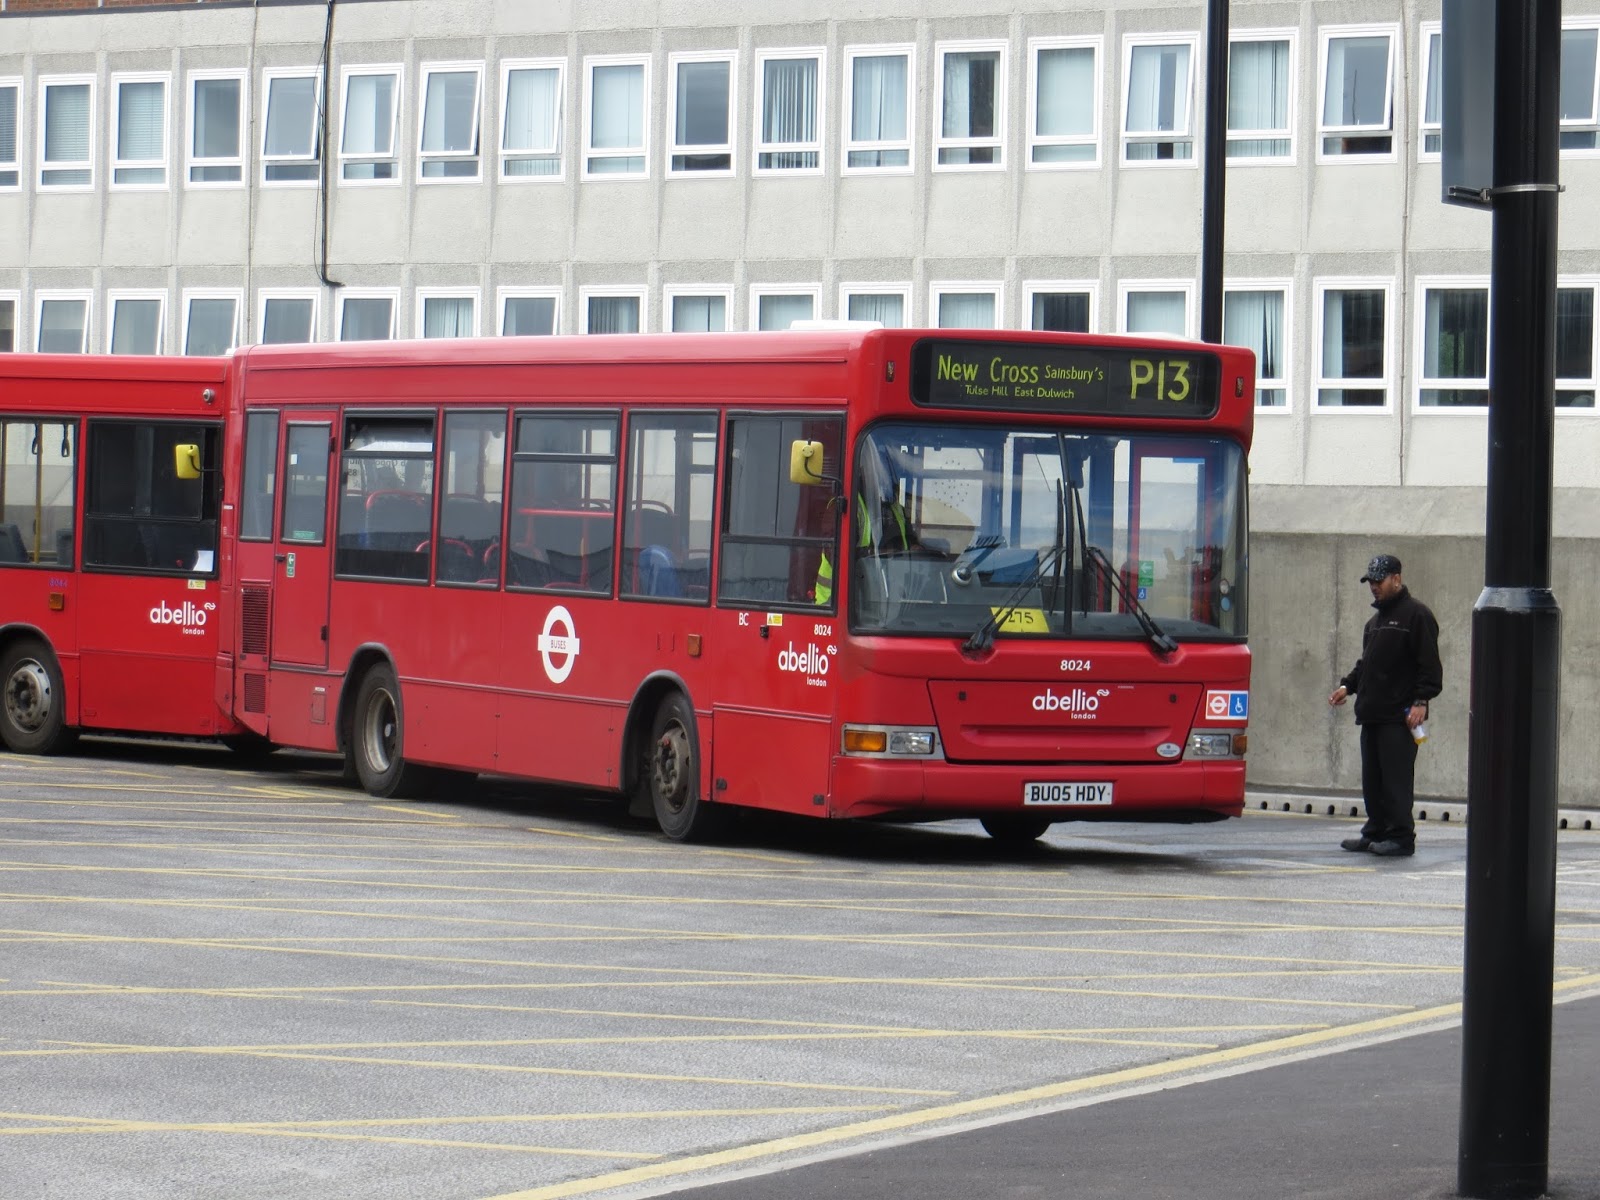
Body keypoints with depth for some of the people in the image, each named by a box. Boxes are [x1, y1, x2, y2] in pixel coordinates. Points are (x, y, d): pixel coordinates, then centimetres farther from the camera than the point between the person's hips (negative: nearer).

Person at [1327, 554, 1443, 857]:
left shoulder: (1415, 614, -6)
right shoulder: (1376, 620, 22)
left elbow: (1429, 664, -12)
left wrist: (1420, 701, -19)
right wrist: (1348, 685, 15)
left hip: (1399, 716, -9)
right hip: (1372, 713, 9)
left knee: (1396, 778, -10)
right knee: (1372, 779, 11)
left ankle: (1401, 836, -7)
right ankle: (1376, 832, 18)